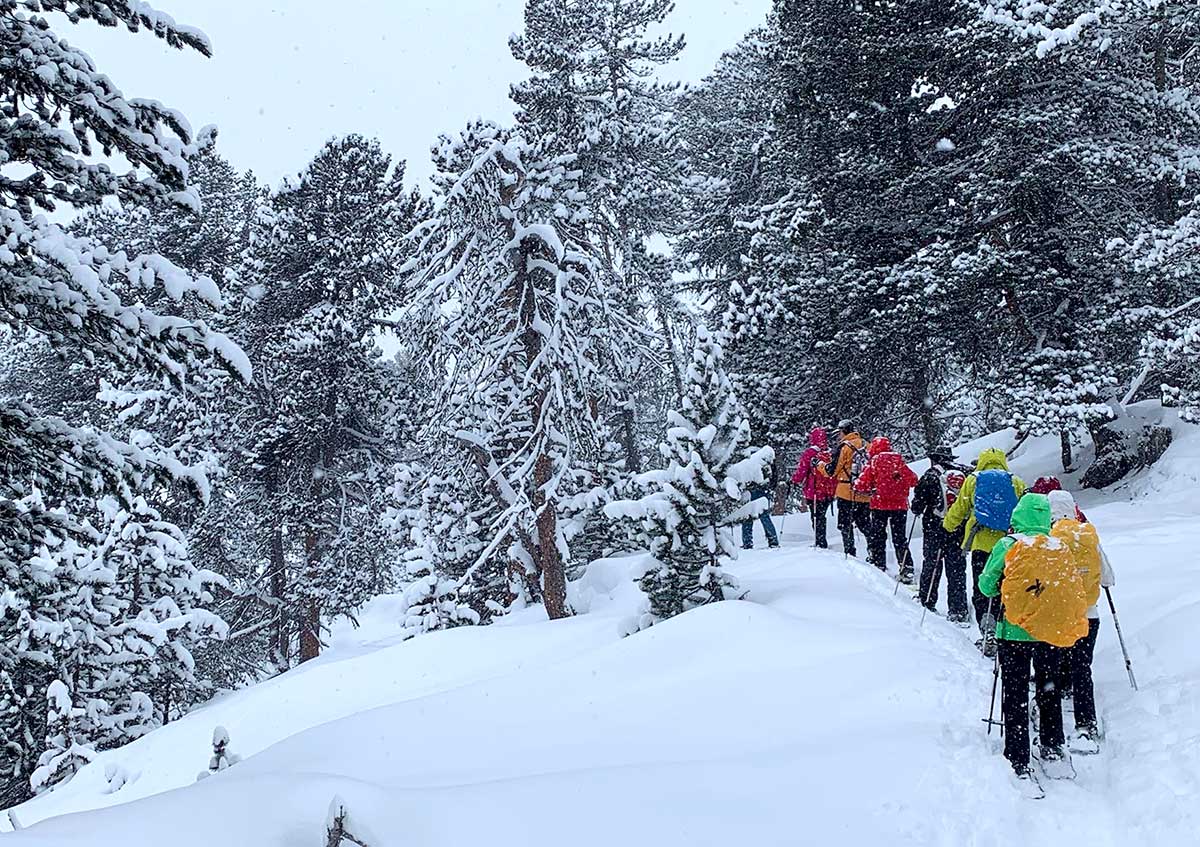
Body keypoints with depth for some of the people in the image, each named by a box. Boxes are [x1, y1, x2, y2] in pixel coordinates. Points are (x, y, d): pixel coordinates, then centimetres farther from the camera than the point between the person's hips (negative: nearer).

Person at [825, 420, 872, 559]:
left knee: (845, 524, 3)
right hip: (865, 493, 6)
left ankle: (850, 552, 0)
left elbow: (832, 470, -8)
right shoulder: (866, 446, 8)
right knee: (864, 524, 16)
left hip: (847, 492, -6)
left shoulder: (845, 446, -10)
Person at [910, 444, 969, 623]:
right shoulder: (964, 476, 3)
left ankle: (927, 603, 17)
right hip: (959, 531, 2)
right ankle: (958, 610, 3)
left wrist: (918, 510, 17)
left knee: (931, 565, 11)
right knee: (957, 570, 5)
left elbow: (917, 504, -5)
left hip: (935, 529, -2)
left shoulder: (930, 476, -6)